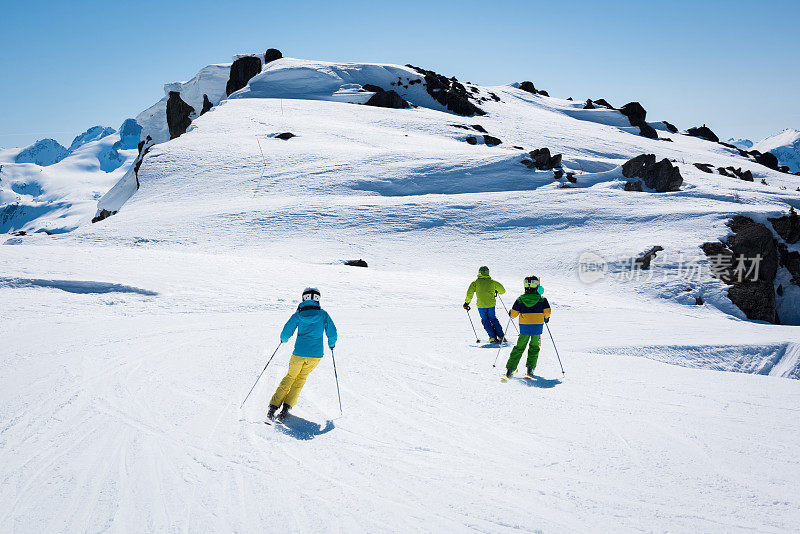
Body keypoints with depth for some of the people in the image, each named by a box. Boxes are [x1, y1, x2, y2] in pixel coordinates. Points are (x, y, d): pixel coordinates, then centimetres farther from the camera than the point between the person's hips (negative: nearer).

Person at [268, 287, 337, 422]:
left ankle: (273, 407, 9)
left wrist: (283, 339, 22)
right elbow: (332, 332, 0)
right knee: (301, 378, 21)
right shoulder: (323, 314, 0)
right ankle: (286, 408, 11)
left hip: (299, 353, 0)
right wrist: (331, 344, 21)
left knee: (290, 377, 19)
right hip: (316, 354, 0)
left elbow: (286, 333, -1)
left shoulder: (298, 314, 0)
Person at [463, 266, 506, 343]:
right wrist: (497, 291, 34)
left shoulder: (476, 282, 0)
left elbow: (470, 293, -8)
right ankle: (501, 337, 17)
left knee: (485, 321, 14)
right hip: (491, 304, 2)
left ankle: (493, 337, 5)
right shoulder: (492, 282, 4)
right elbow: (502, 290, 12)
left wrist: (466, 302, 2)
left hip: (481, 305, -2)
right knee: (493, 319, 20)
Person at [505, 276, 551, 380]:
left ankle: (510, 369, 2)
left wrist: (510, 313, 19)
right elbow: (547, 311, -6)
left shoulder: (520, 299, 0)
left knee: (519, 348, 8)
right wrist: (546, 318, 15)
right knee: (534, 348, 17)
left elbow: (513, 314, -4)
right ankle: (530, 368, 6)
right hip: (537, 327, 0)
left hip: (524, 328, 0)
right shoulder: (542, 299, 0)